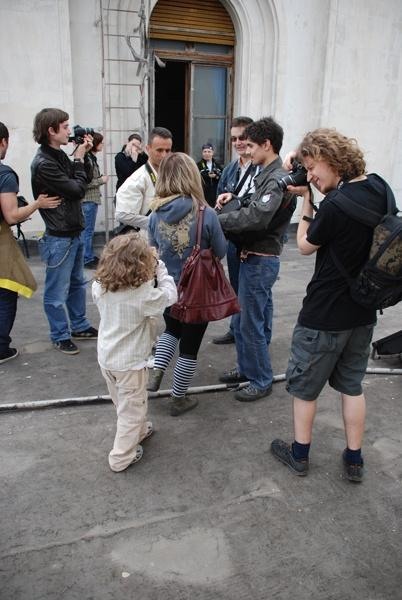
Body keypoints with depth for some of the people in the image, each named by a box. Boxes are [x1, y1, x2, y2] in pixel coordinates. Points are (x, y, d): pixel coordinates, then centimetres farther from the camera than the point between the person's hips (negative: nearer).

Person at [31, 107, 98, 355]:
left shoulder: (60, 156, 8)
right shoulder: (43, 163, -19)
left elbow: (86, 179, 14)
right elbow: (77, 190, -19)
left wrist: (84, 156, 1)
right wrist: (79, 159, -8)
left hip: (75, 232, 9)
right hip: (59, 237, -9)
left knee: (77, 283, 20)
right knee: (58, 291, 4)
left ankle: (79, 326, 34)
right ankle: (60, 336, 17)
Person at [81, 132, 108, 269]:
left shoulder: (92, 158, 13)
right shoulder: (87, 158, -17)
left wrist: (101, 178, 5)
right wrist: (101, 180, -12)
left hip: (92, 199, 10)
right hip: (88, 200, -10)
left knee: (89, 230, 16)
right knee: (88, 230, -2)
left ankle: (90, 256, 25)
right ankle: (87, 259, 5)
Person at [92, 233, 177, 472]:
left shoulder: (100, 287, -10)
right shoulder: (143, 295, -28)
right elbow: (171, 295, -16)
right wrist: (160, 268, -10)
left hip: (106, 357, 7)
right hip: (130, 363, -7)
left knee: (123, 403, 27)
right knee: (132, 408, 13)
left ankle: (138, 431, 51)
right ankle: (122, 456, 25)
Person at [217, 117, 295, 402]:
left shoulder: (278, 179, -18)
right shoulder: (266, 175, 13)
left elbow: (257, 217, -28)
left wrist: (216, 220, -23)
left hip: (261, 260, -10)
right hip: (254, 257, 10)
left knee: (251, 323, 0)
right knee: (243, 319, 18)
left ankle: (262, 381, 15)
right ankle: (247, 368, 34)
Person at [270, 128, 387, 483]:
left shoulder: (335, 205, -25)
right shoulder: (379, 188, -1)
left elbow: (305, 246, -9)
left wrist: (306, 199, -6)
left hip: (324, 315, -7)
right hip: (363, 312, 7)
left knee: (304, 386, 13)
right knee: (352, 385, 20)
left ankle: (300, 454, 29)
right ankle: (354, 460, 29)